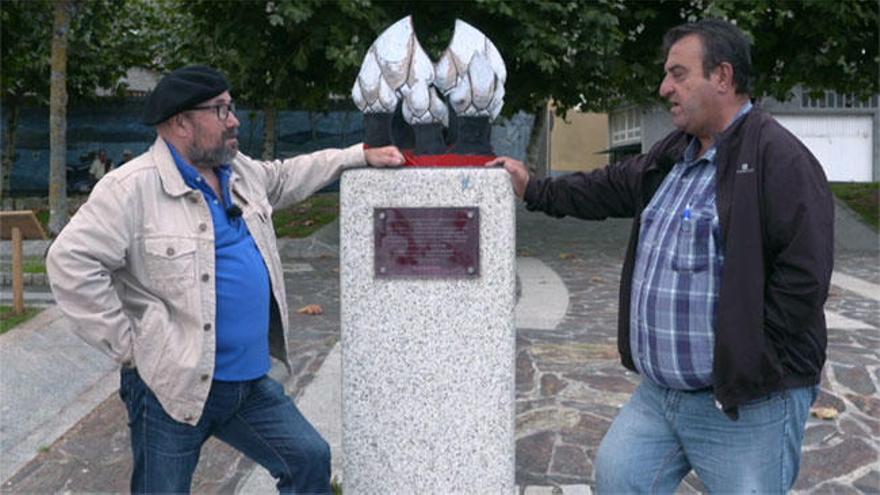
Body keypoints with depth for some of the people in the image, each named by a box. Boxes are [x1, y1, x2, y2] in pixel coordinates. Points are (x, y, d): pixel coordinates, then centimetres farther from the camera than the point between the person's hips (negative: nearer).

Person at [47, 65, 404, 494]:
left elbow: (286, 177, 27)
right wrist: (127, 346, -17)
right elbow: (70, 262, -20)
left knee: (311, 460, 12)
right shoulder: (133, 187, -16)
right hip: (172, 388, -6)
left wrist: (361, 156, 27)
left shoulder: (240, 172, 8)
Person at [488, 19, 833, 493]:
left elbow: (803, 275, -21)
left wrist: (748, 360, -18)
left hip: (747, 404, -8)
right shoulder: (672, 155, 11)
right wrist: (534, 190, 22)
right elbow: (610, 188, 23)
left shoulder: (779, 159, -16)